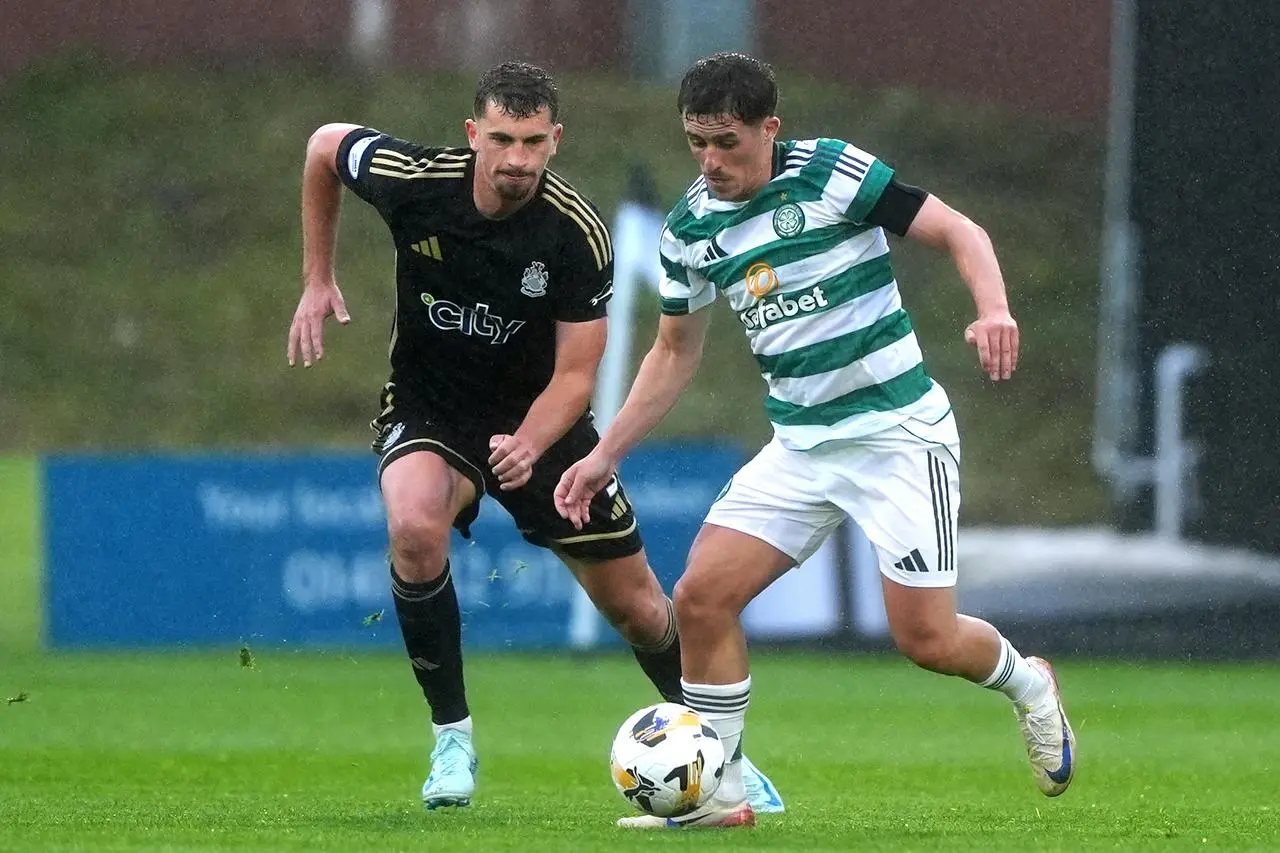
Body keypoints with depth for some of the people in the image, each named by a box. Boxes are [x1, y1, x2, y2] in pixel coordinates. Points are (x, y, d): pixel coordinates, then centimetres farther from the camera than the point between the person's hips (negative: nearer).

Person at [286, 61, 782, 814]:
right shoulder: (414, 180, -21)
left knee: (635, 603, 5)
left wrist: (527, 446, -39)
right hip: (427, 408, -1)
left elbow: (575, 376, -19)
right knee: (416, 529, -34)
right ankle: (453, 736, -17)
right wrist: (318, 281, 0)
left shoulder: (578, 233, -23)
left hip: (537, 414, 1)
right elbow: (324, 145, 0)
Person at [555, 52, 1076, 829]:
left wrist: (993, 310, -30)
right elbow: (676, 351, 17)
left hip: (898, 434, -6)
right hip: (799, 445, 6)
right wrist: (605, 456, 13)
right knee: (702, 596, -8)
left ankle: (1026, 685, 27)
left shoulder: (832, 174, -13)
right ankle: (719, 794, 3)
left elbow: (958, 232, -11)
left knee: (927, 639, -7)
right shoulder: (691, 227, 4)